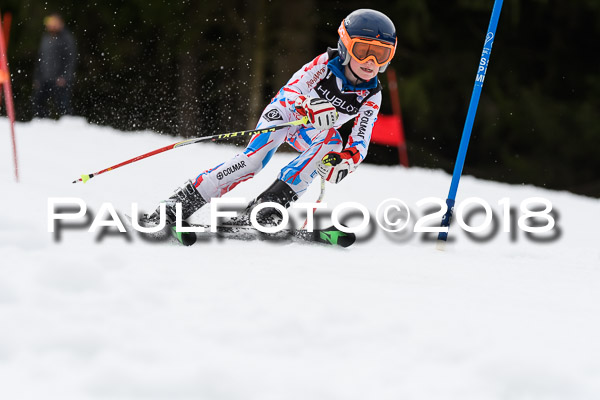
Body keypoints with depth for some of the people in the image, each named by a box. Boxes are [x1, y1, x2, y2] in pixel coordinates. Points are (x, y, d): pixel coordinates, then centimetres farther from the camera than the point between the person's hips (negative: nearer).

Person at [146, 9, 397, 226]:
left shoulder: (372, 97, -15)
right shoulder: (325, 64, -23)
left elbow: (361, 139, -20)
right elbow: (290, 90, -33)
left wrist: (348, 158, -43)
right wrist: (309, 108, -55)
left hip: (313, 131, 4)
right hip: (286, 112, -3)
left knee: (332, 142, -32)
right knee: (254, 159, -29)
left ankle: (274, 200, -36)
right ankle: (183, 201, -26)